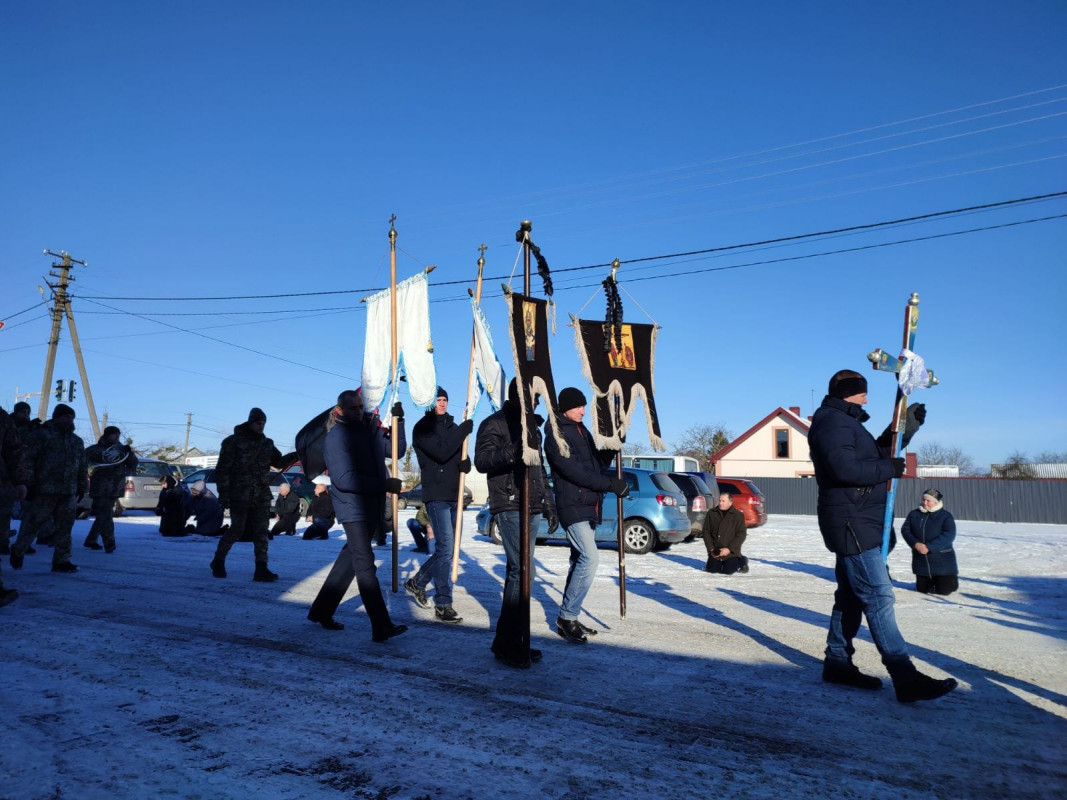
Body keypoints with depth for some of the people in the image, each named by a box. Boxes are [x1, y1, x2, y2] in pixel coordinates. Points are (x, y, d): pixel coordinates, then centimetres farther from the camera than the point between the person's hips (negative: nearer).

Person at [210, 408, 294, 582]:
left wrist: (295, 456, -1)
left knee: (261, 532, 1)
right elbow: (222, 469, -6)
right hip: (240, 495, -5)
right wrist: (223, 493, -12)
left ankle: (261, 569, 3)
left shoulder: (266, 443, 12)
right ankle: (218, 561, 20)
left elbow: (279, 462, 17)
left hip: (262, 496, 5)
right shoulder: (233, 442, -4)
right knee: (237, 530, -3)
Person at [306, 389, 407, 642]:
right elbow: (344, 479, -19)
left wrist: (398, 420, 1)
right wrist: (384, 484, -19)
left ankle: (321, 610, 30)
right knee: (365, 565, -11)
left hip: (373, 509, 8)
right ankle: (381, 627, -12)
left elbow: (397, 450, 15)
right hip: (353, 509, -7)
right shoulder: (336, 437, -10)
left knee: (351, 559, 15)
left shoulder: (372, 430, 10)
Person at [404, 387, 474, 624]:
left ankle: (417, 582, 31)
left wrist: (465, 463, -4)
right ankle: (443, 606, -7)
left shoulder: (453, 427, 16)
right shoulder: (422, 428, -3)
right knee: (445, 547, -12)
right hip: (436, 495, -7)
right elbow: (441, 452, -18)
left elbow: (461, 458, 19)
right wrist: (463, 431, -13)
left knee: (446, 548, 12)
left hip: (453, 496, 7)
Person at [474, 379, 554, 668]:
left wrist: (548, 503, 25)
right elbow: (481, 460, -19)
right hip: (509, 507, -8)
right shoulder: (494, 424, -4)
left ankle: (514, 641, 16)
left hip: (532, 508, 8)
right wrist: (512, 452, -36)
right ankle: (507, 642, -7)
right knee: (522, 571, -14)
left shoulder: (532, 425, 21)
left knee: (518, 571, 10)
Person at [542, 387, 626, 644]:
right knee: (589, 557, -16)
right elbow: (573, 470, -20)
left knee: (581, 560, 11)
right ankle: (567, 617, -6)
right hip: (572, 505, -9)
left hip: (588, 507, 9)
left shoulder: (582, 431, 17)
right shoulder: (555, 435, -10)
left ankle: (568, 619, 19)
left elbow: (599, 461, 19)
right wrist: (610, 484, -20)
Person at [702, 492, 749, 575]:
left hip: (731, 552, -3)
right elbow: (705, 531, 4)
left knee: (728, 571, -12)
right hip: (715, 551, 3)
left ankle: (742, 561, 17)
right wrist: (711, 548, -6)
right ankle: (720, 562, 28)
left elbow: (741, 535, -9)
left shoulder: (738, 515, -6)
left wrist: (729, 549, -17)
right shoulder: (711, 513, 2)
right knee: (712, 569, -5)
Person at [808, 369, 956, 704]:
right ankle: (905, 678, -11)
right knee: (879, 597, -12)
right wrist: (890, 468, -14)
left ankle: (837, 663, 20)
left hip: (857, 523, 11)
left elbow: (878, 453, 26)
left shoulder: (846, 422, 21)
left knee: (851, 595, 13)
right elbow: (846, 468, -27)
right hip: (850, 524, -11)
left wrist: (907, 425, 16)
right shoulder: (832, 421, -14)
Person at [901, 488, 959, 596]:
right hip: (921, 560, 4)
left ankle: (953, 578, 33)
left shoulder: (945, 516, -9)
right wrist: (915, 544, -19)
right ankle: (932, 580, 45)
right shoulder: (914, 514, 3)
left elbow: (949, 535, -19)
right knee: (922, 589, 12)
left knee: (944, 590, 0)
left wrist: (929, 547, -26)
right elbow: (905, 530, -2)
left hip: (942, 561, -4)